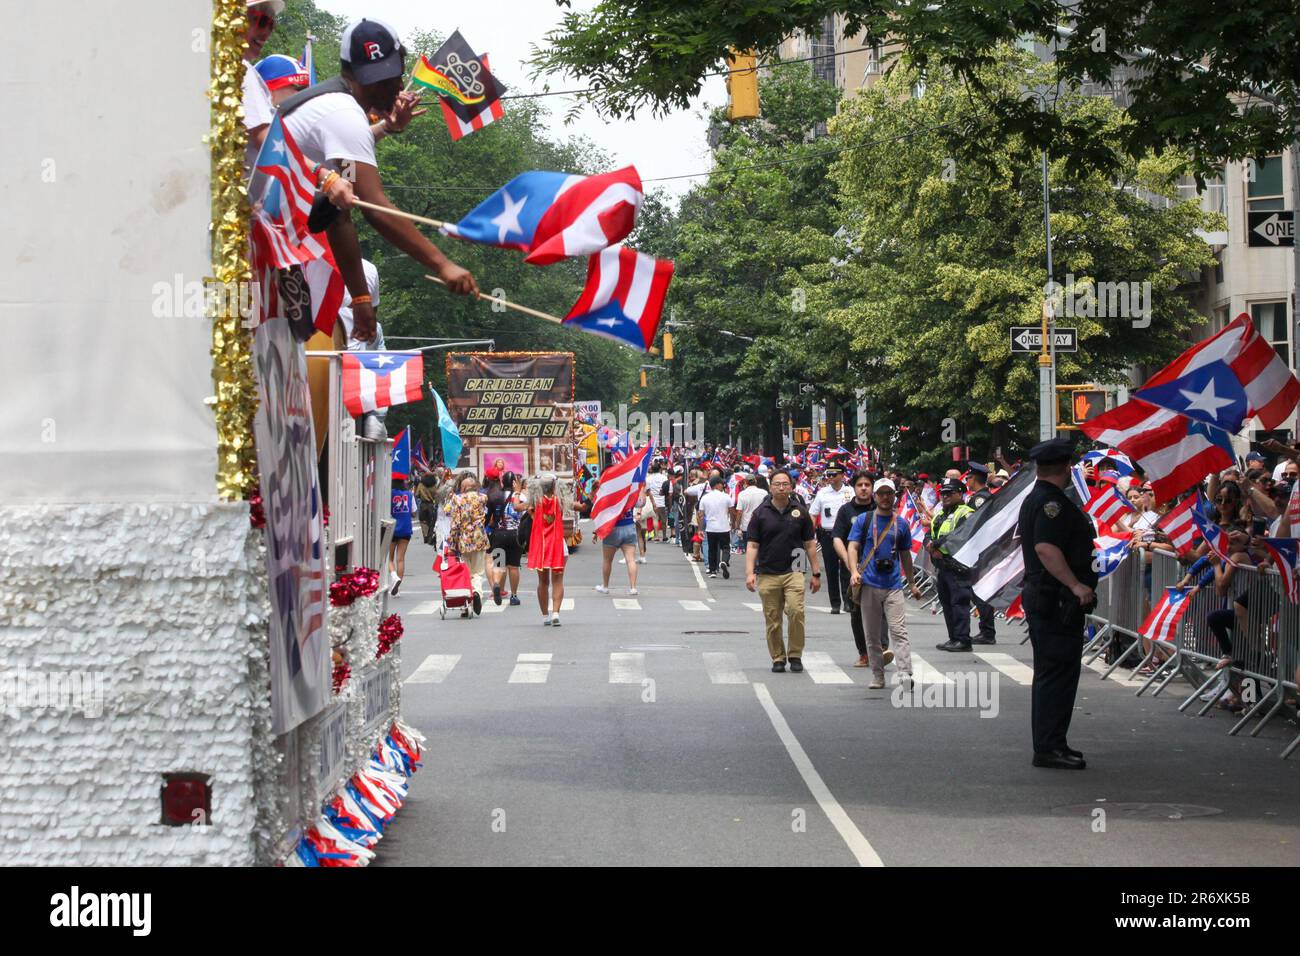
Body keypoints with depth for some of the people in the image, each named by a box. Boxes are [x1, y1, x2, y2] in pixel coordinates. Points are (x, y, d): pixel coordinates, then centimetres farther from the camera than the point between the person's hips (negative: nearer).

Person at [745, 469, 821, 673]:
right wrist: (750, 573, -8)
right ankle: (778, 658, 15)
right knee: (772, 620, 3)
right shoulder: (761, 513, 5)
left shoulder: (800, 512, 8)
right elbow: (752, 545, 3)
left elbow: (809, 544, 12)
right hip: (768, 574, 1)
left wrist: (816, 573, 10)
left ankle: (795, 655, -5)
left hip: (793, 572, -1)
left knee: (796, 611, -18)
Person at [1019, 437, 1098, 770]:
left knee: (1050, 673, 16)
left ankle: (1048, 744, 22)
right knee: (1058, 672, -9)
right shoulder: (1051, 502, -16)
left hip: (1039, 596, 11)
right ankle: (1049, 747, -9)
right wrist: (1075, 584, -32)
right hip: (1057, 601, -11)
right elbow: (1045, 547, -28)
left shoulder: (1035, 500, 18)